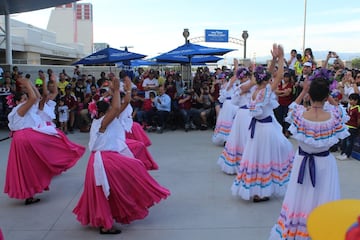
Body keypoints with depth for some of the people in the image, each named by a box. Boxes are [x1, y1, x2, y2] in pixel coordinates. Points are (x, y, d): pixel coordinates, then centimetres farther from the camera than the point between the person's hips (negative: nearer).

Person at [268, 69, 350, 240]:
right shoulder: (334, 117, -18)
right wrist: (326, 94, -1)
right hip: (324, 162, -1)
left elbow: (293, 106, 7)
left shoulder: (300, 115, -18)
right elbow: (339, 108, 7)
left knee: (299, 199, 15)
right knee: (321, 201, 11)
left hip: (302, 161, 1)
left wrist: (303, 91, 5)